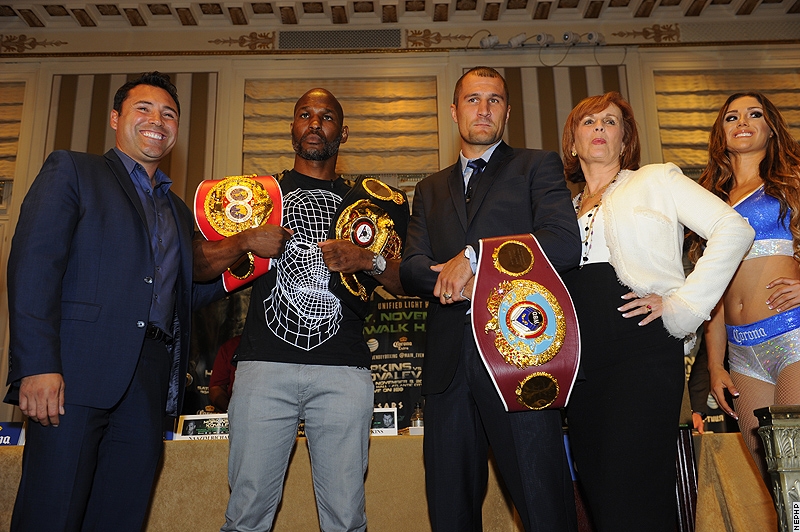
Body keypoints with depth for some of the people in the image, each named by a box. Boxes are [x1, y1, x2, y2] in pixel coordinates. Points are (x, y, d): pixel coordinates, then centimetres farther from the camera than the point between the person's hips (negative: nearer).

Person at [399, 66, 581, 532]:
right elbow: (411, 269, 9)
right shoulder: (431, 190, 22)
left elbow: (566, 244, -8)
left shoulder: (538, 166, 10)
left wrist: (473, 256, -10)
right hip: (449, 366, 4)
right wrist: (458, 278, -12)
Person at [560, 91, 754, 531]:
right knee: (597, 493, 5)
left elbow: (734, 230, -2)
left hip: (642, 348, -5)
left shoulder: (655, 181, 8)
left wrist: (680, 304, -8)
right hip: (581, 359, 5)